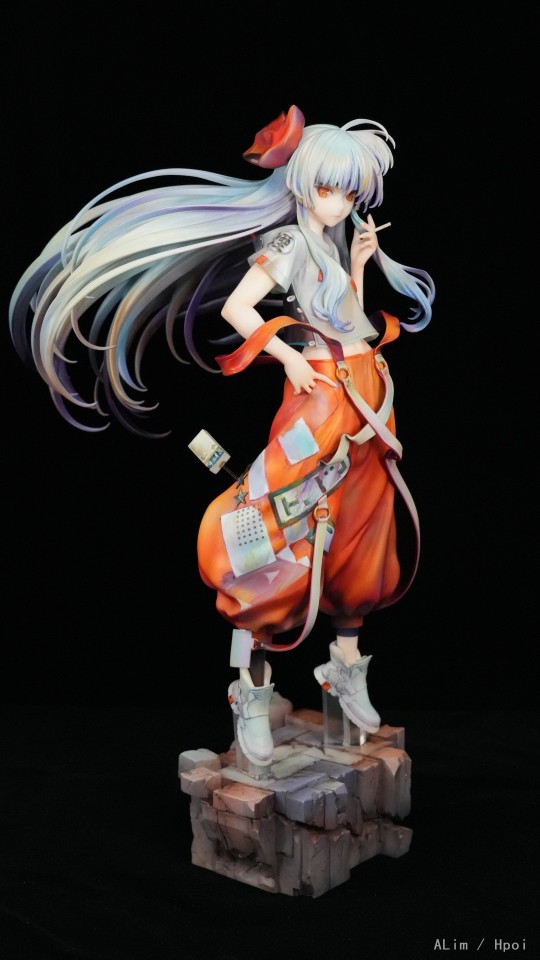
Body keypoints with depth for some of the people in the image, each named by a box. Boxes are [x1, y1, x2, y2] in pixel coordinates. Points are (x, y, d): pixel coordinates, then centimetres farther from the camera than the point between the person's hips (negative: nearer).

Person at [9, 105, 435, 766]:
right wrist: (288, 357, -14)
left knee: (355, 540, 12)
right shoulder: (289, 242, -7)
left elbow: (353, 326, 14)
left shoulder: (340, 242, 16)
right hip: (320, 396, -8)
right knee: (283, 540, -11)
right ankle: (251, 693, -2)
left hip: (367, 397, 8)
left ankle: (346, 672, 25)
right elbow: (234, 306, -16)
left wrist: (359, 266, 7)